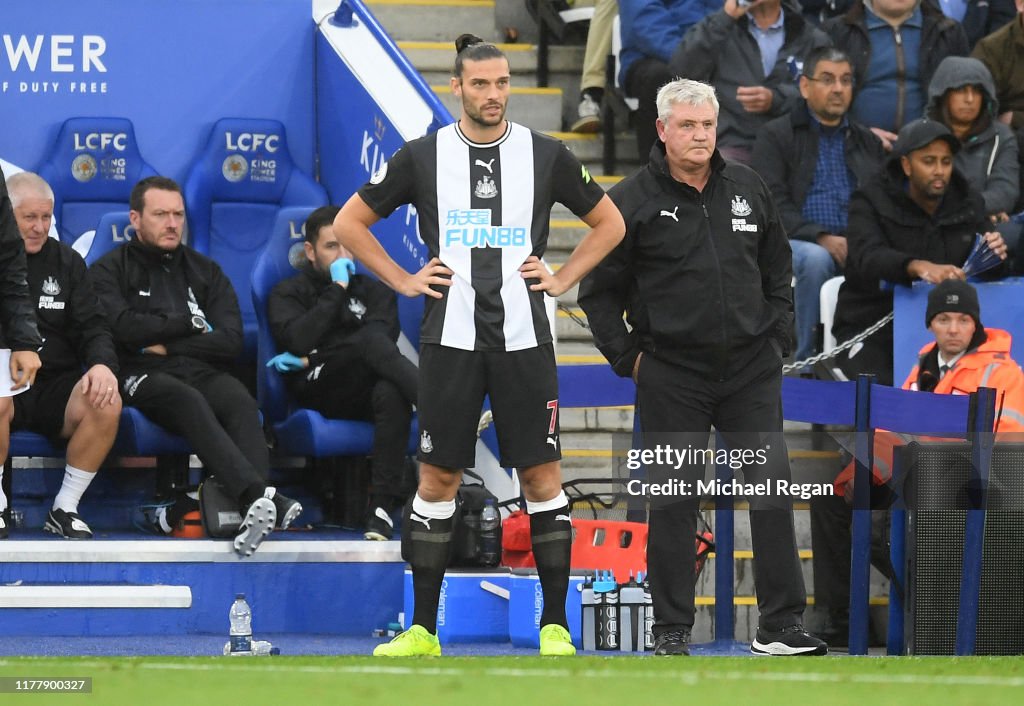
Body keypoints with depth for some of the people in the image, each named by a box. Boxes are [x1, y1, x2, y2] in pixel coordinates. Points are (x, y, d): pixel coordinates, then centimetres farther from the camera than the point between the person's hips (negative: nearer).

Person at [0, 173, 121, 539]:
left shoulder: (66, 261, 15)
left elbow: (93, 327, 11)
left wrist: (102, 364, -13)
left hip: (55, 386, 3)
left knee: (107, 404, -29)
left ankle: (65, 509, -13)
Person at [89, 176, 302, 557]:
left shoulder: (205, 271, 22)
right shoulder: (109, 271, 12)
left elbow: (230, 342, 9)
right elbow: (125, 328, -8)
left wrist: (167, 344, -1)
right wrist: (190, 322, 2)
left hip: (201, 372, 3)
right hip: (142, 377, -3)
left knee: (240, 402, -33)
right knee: (188, 401, -38)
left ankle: (252, 504, -57)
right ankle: (260, 496, -56)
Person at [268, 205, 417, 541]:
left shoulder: (375, 291, 23)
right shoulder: (288, 294, 17)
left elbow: (384, 335, 1)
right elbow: (298, 341, -5)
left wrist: (311, 360, -4)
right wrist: (337, 289, -2)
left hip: (364, 393, 2)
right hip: (317, 393, -2)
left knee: (392, 394, -38)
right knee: (371, 340, -32)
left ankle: (382, 507, -43)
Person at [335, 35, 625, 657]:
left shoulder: (546, 156, 4)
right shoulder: (424, 157, 3)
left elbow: (609, 223, 16)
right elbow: (351, 222, 12)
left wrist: (562, 279, 5)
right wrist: (404, 280, 4)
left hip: (524, 341, 0)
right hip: (450, 340, 0)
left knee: (542, 477, -1)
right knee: (438, 478, 2)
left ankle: (554, 625, 7)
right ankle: (423, 629, 8)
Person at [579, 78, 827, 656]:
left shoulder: (748, 188, 8)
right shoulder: (632, 201, -3)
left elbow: (778, 268, 19)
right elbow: (599, 290, 2)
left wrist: (777, 339, 10)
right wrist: (627, 358, -2)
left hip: (751, 370, 3)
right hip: (672, 376, -3)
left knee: (773, 490, -1)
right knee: (674, 501, 0)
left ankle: (782, 626, 3)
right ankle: (673, 628, 9)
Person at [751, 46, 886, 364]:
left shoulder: (868, 142, 26)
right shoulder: (775, 136, 11)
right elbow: (772, 204, -2)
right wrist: (821, 238, -16)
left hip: (859, 246, 3)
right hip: (796, 242, -3)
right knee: (815, 259, -38)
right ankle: (809, 359, -28)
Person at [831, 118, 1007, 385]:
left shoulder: (968, 204, 10)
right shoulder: (871, 202, -3)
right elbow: (868, 258, -23)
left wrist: (995, 255, -19)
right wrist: (920, 267, -43)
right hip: (872, 331, -4)